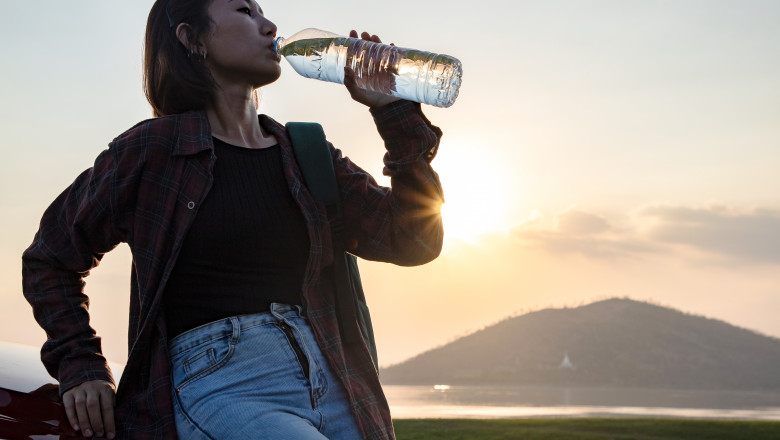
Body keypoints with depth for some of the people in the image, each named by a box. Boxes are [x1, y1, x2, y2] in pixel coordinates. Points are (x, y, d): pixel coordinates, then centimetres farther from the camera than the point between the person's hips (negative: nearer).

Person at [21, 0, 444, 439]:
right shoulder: (150, 150, 4)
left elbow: (415, 241, 7)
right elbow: (50, 260, 15)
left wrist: (393, 109, 4)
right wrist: (81, 369, 5)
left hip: (330, 382, 5)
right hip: (221, 390, -4)